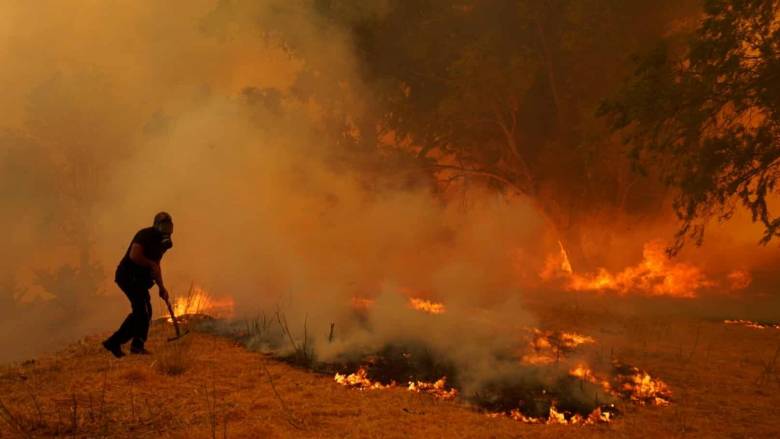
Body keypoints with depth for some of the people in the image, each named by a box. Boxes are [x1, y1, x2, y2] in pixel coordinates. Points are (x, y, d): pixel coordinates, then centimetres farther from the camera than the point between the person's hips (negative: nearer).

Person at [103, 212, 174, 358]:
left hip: (139, 279, 10)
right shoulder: (145, 235, -14)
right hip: (128, 276, -10)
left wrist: (161, 287, 19)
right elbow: (134, 256, -27)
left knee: (140, 312, 8)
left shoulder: (161, 242, 15)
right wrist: (151, 264, -14)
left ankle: (113, 342, 16)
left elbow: (155, 266, 24)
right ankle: (138, 345, -12)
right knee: (144, 310, -16)